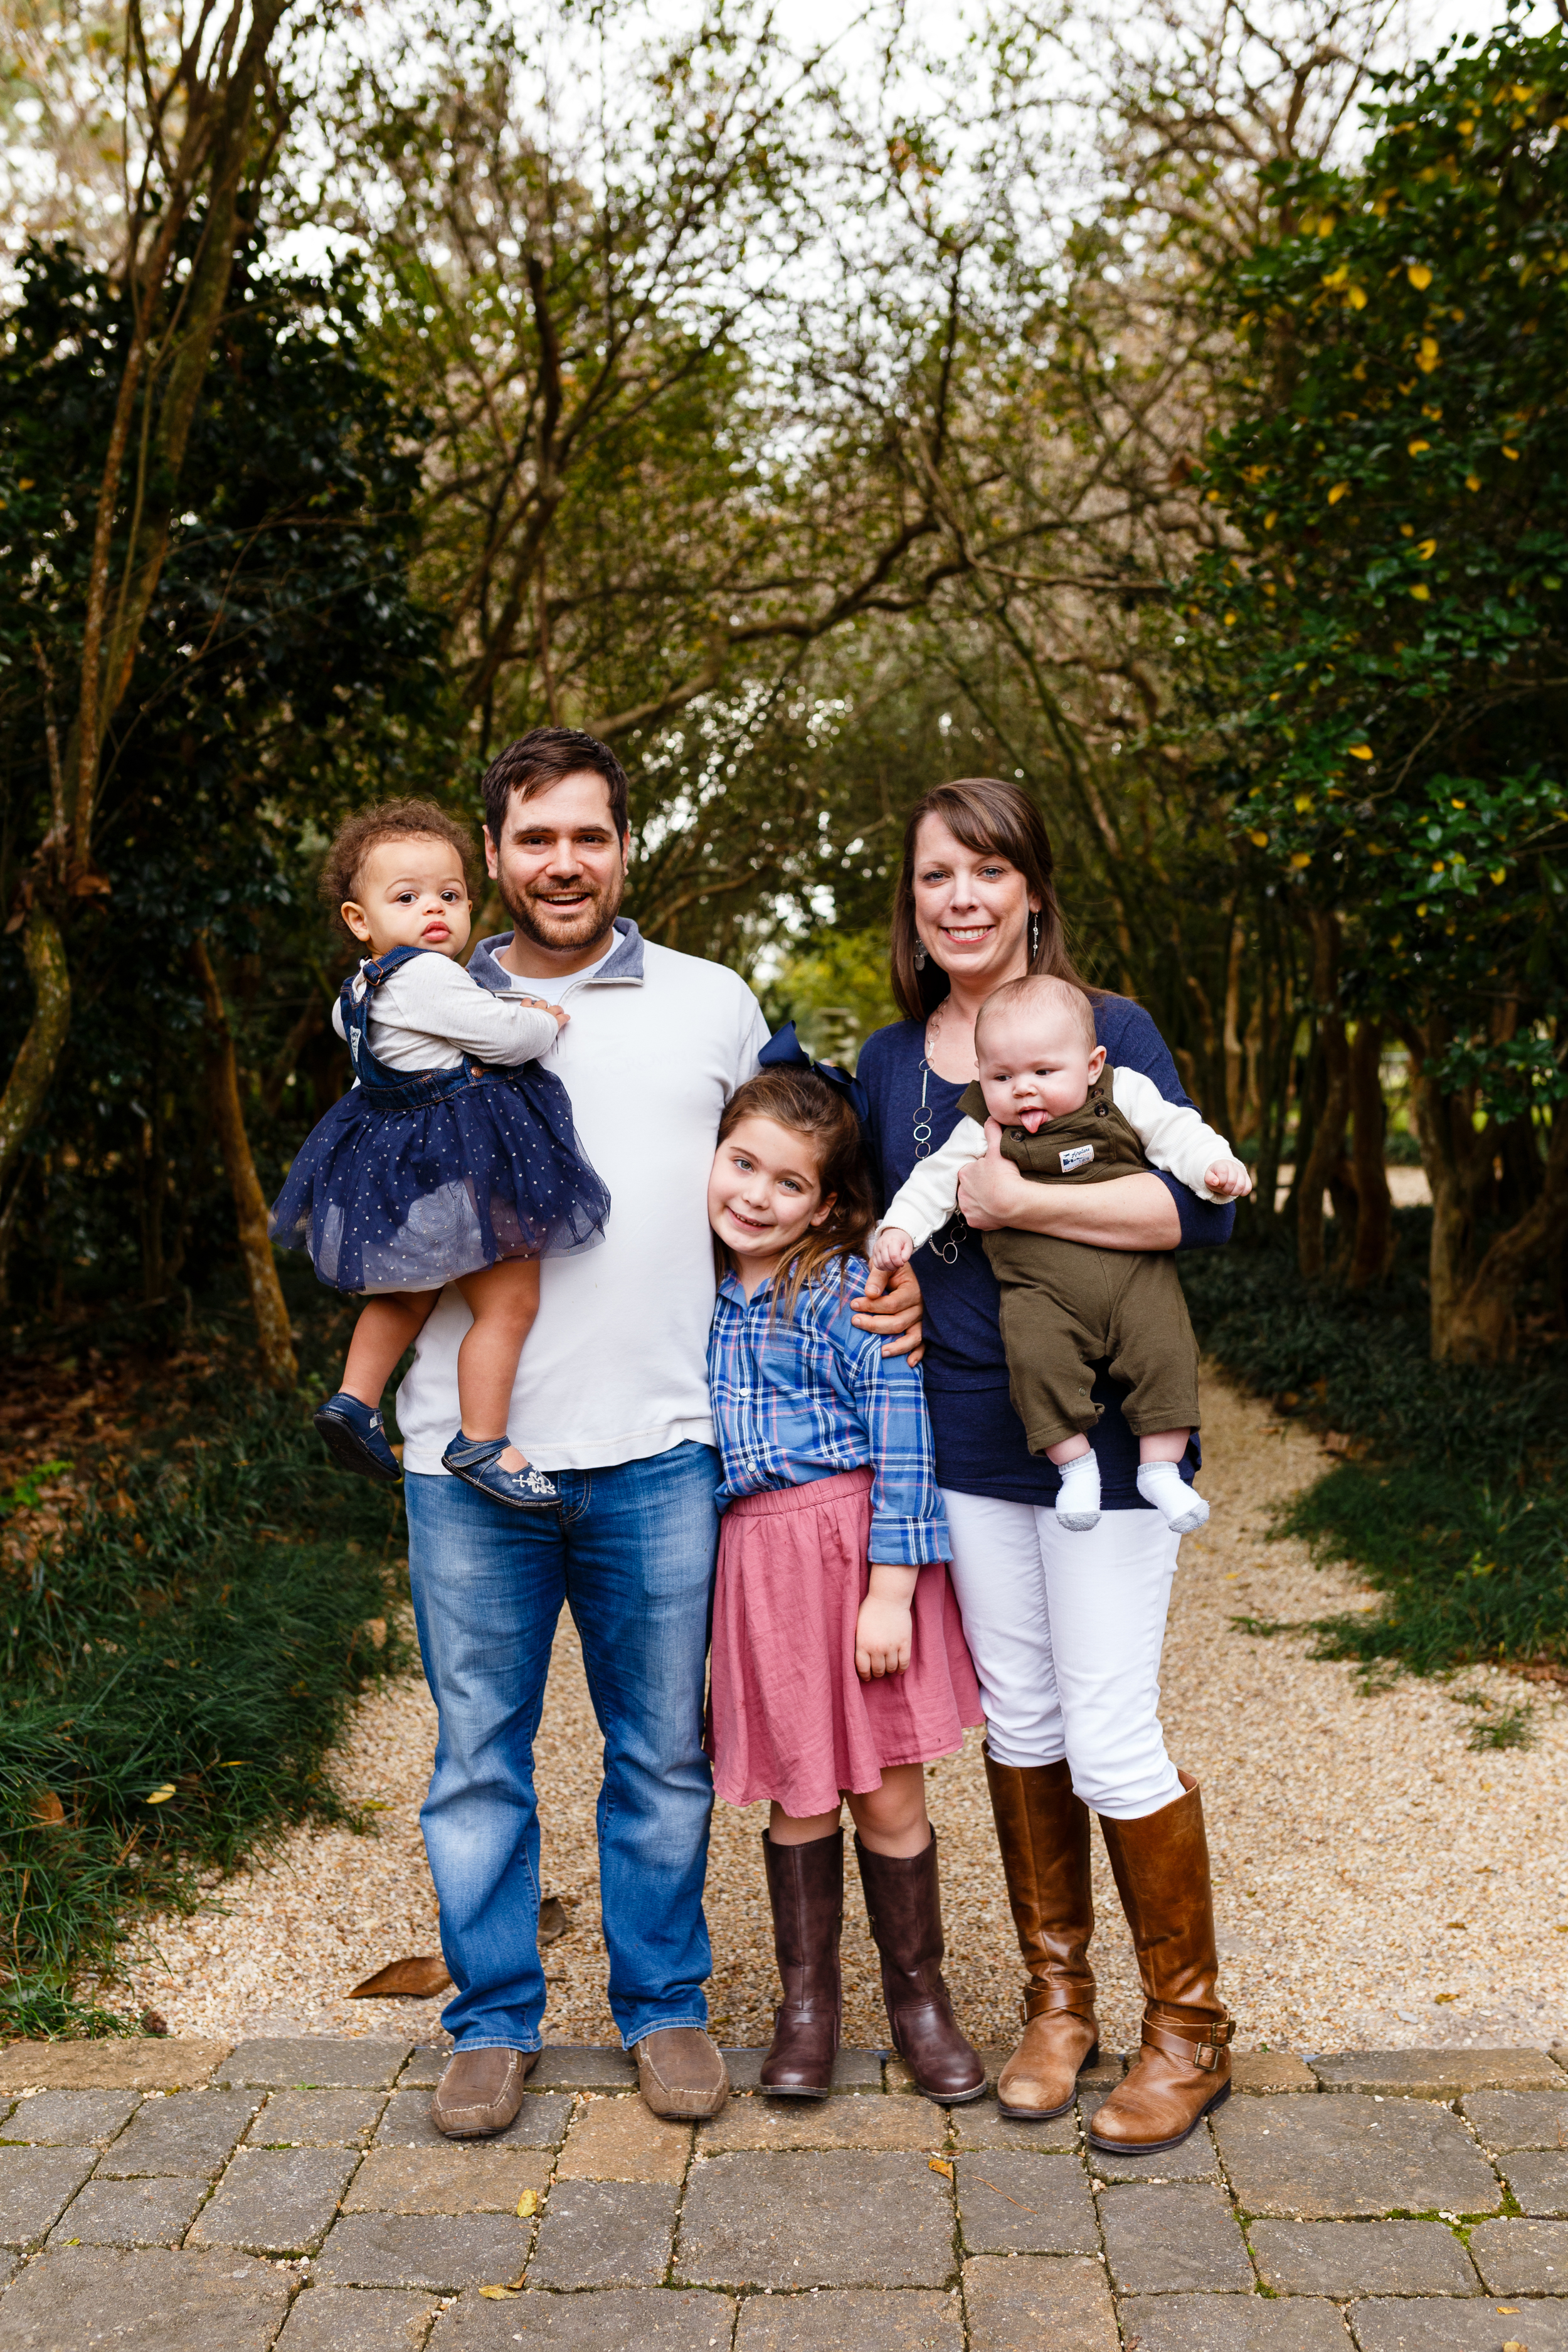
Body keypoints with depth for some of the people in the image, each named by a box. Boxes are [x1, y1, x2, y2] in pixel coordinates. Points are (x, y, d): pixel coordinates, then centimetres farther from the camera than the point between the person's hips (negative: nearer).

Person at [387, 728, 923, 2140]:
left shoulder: (714, 1004, 8)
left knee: (663, 1750, 11)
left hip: (657, 1447, 0)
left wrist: (889, 1277, 1)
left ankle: (665, 2006, 30)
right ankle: (494, 2021, 29)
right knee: (479, 1750, 11)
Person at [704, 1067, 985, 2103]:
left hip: (857, 1549, -3)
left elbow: (902, 1439, -12)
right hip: (756, 1563, 4)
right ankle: (808, 2001, 31)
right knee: (799, 1793, 12)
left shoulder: (847, 1290, -9)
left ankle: (919, 1996, 28)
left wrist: (891, 1591, -14)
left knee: (888, 1794, 6)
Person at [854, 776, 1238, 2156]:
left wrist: (1015, 1200, -21)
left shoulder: (1108, 1029, -8)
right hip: (965, 1436, 5)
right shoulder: (889, 1062, 8)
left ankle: (1190, 2032, 21)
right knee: (1017, 1721, 14)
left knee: (1113, 1742, -1)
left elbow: (1203, 1204, -19)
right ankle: (1057, 2001, 32)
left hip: (1103, 1435, -5)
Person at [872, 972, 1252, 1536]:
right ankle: (1075, 1463, -5)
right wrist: (899, 1226, -5)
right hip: (1041, 1285, -1)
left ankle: (1160, 1468, 2)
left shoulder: (1125, 1095, 6)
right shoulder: (983, 1129, 6)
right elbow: (937, 1178, 8)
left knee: (1165, 1350, -14)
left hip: (1136, 1268, 1)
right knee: (1037, 1359, -24)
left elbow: (1175, 1132, 5)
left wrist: (1217, 1166, -12)